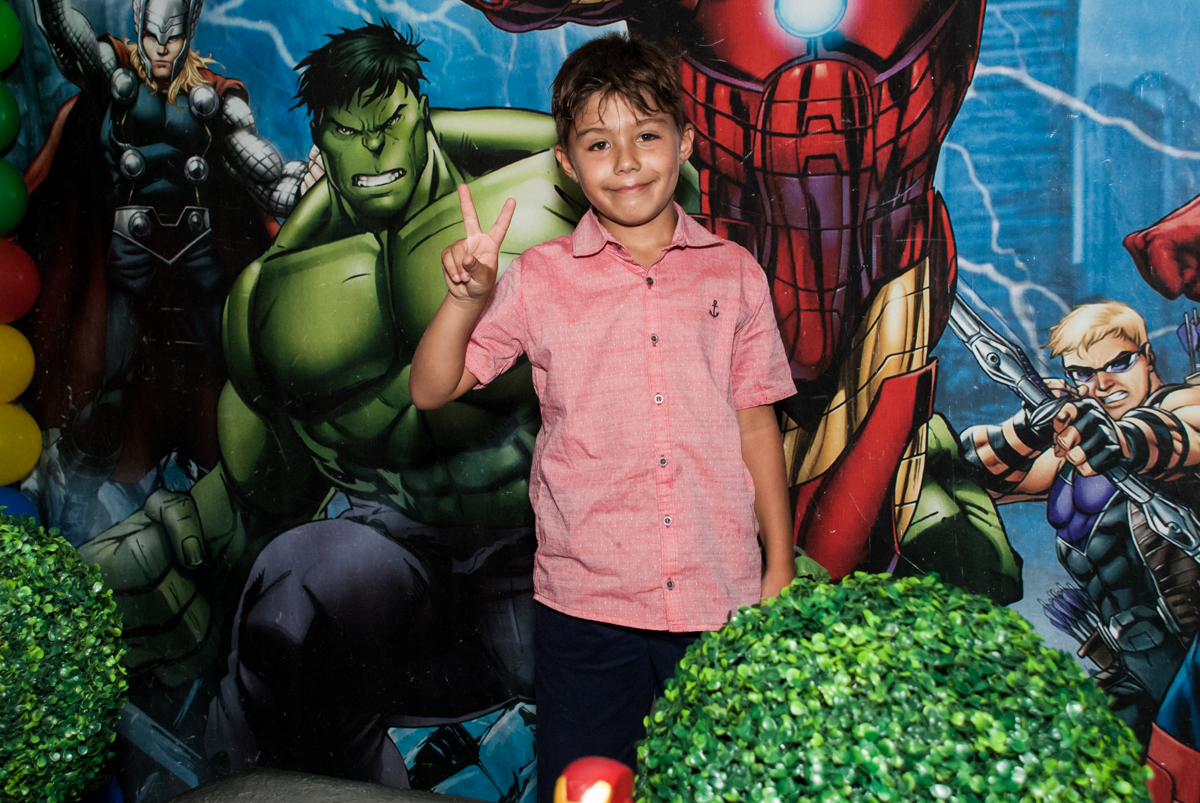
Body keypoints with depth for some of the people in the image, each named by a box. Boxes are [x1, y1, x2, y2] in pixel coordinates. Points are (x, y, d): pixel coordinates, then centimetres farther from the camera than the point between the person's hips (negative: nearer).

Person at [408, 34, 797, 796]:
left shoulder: (734, 273, 5)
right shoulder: (539, 280, 0)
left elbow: (755, 421, 7)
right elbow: (431, 391, 0)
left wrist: (781, 571, 7)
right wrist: (466, 300, -17)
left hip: (720, 604, 1)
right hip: (587, 607, -1)